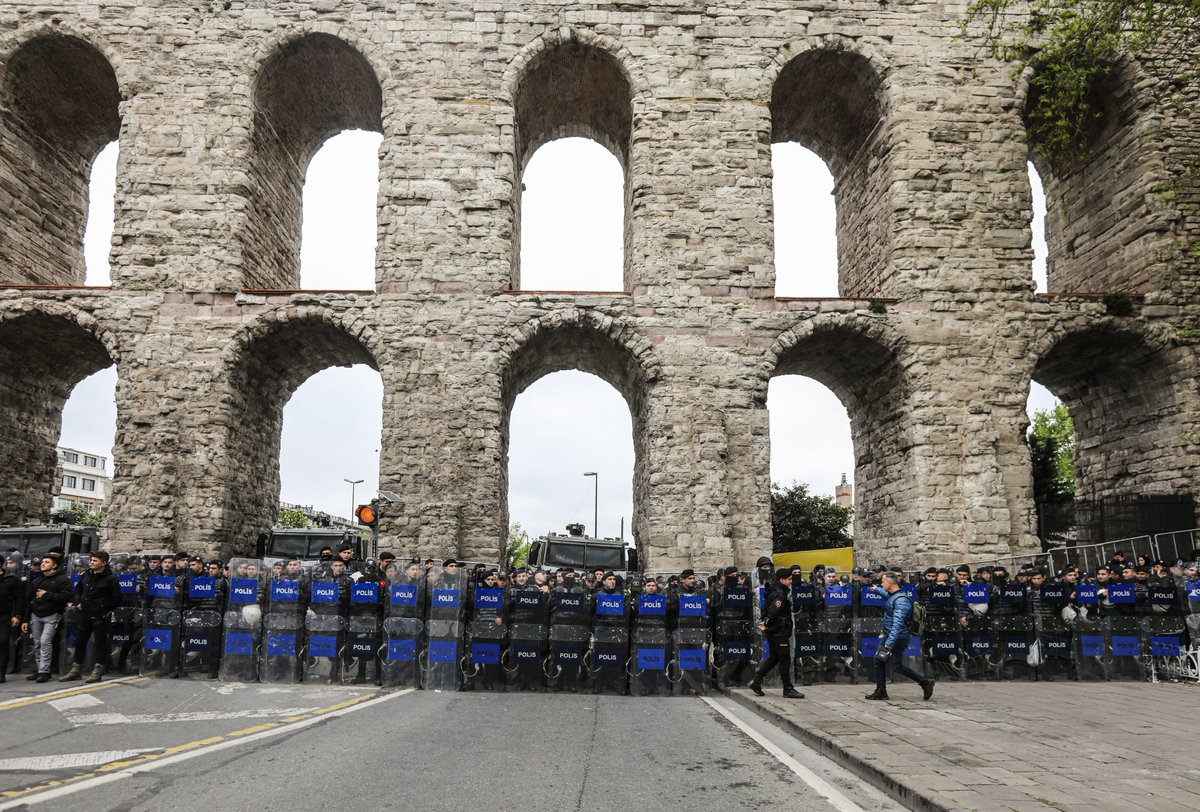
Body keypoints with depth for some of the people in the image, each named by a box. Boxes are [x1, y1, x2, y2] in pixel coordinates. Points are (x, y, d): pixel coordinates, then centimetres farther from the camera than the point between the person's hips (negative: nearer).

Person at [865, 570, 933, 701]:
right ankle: (880, 691, 13)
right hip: (888, 635, 9)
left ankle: (925, 683, 8)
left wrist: (889, 644, -32)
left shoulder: (901, 600, -23)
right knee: (879, 660, 7)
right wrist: (876, 589, 54)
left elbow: (897, 624, -29)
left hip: (898, 638, -9)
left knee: (896, 666, -4)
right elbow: (886, 593, 36)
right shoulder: (893, 595, 7)